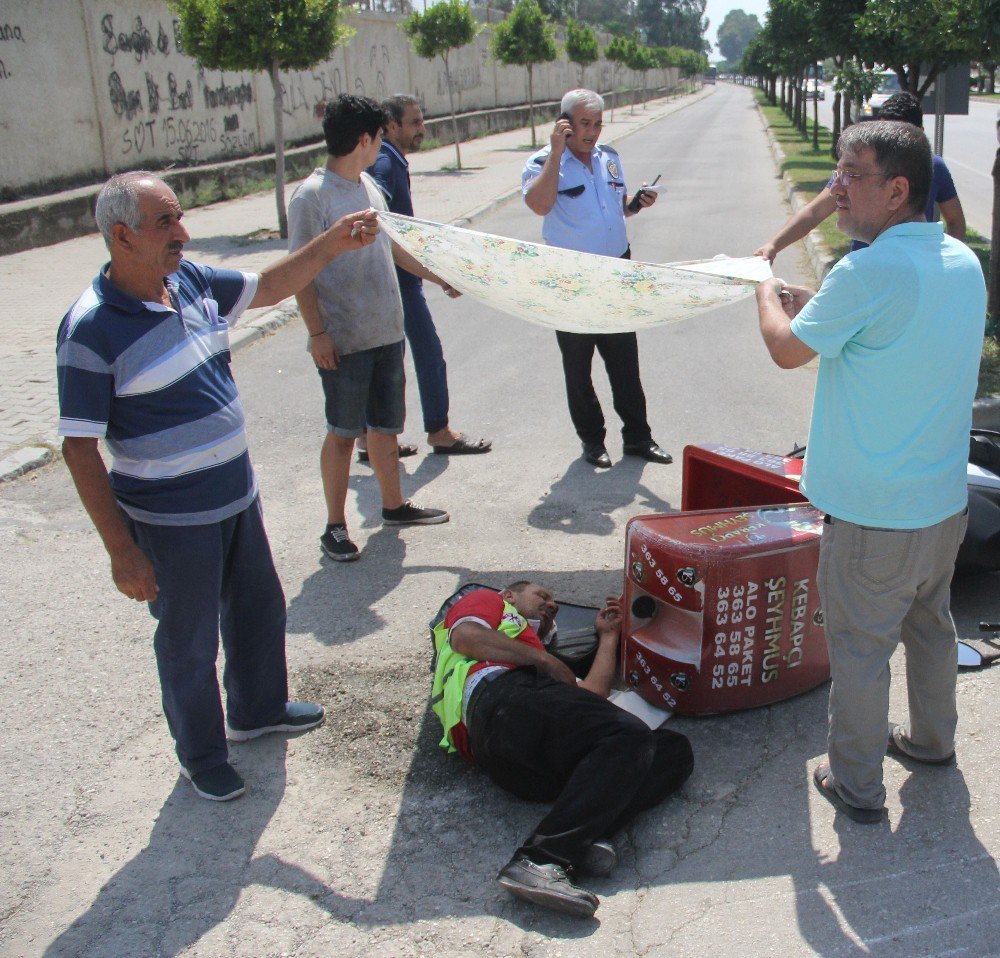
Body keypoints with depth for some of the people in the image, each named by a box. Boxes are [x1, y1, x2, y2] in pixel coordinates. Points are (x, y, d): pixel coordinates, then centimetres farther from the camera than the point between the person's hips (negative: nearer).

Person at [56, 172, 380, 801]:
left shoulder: (190, 280, -1)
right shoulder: (91, 329, -22)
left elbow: (268, 288, 16)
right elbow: (79, 447, -20)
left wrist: (332, 243, 3)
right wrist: (122, 551, -20)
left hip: (238, 496, 8)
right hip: (172, 521, -7)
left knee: (260, 610, 25)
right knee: (190, 643, 12)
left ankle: (259, 709, 51)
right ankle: (201, 756, 36)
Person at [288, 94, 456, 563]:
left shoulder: (368, 185, 11)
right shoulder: (312, 195, -14)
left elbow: (390, 245, 23)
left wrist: (439, 276, 26)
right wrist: (317, 332, -18)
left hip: (387, 331, 8)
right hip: (343, 341, -7)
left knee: (386, 424, 17)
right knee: (343, 433, 1)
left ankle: (394, 505, 33)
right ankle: (335, 526, 14)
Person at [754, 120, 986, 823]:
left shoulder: (868, 273, -24)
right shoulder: (964, 262, 3)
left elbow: (787, 349, -11)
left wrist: (768, 295, 8)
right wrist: (813, 304, 13)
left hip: (873, 514, -8)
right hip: (946, 501, 8)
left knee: (860, 649, 8)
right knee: (931, 624, 26)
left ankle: (857, 786, 22)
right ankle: (932, 739, 46)